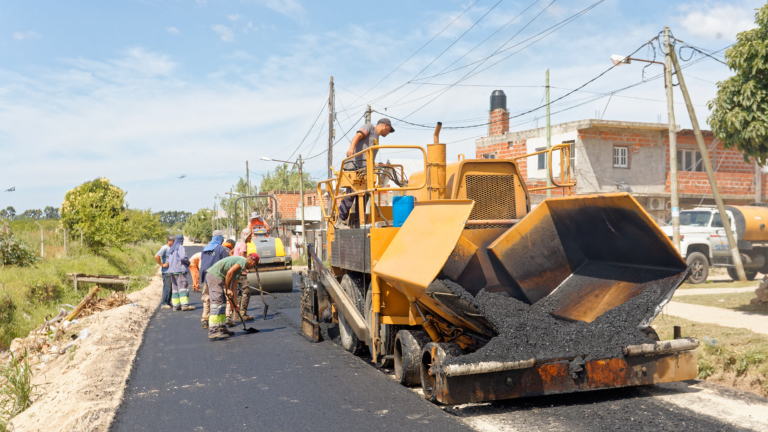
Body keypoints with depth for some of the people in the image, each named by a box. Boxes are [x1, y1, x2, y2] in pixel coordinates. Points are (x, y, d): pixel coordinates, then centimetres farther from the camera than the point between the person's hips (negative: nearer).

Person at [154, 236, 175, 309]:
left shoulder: (171, 248, 15)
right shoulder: (164, 248, -12)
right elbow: (156, 256, -22)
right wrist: (162, 264, -17)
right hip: (166, 271, -9)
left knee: (170, 287, 11)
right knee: (167, 287, -7)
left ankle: (168, 302, 19)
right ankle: (163, 303, -2)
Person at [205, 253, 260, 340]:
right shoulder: (243, 261, -6)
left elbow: (234, 286, 25)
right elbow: (230, 272, -19)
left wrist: (235, 303, 24)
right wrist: (228, 289, -10)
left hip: (212, 276, 11)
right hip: (215, 276, -11)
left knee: (222, 303, 16)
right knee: (217, 303, -13)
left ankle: (221, 328, 23)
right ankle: (213, 332, -16)